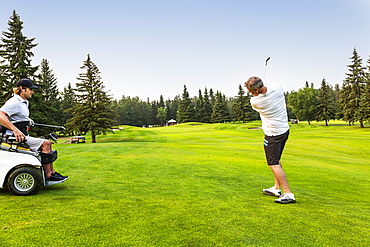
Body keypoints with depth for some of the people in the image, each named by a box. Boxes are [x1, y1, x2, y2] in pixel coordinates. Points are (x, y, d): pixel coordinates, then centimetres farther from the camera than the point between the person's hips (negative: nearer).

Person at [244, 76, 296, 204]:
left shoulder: (255, 101, -22)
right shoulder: (277, 87, -9)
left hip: (273, 135, -8)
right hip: (284, 130, 8)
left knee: (273, 164, -5)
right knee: (277, 160, 19)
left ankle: (288, 194, -7)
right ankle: (276, 188, 29)